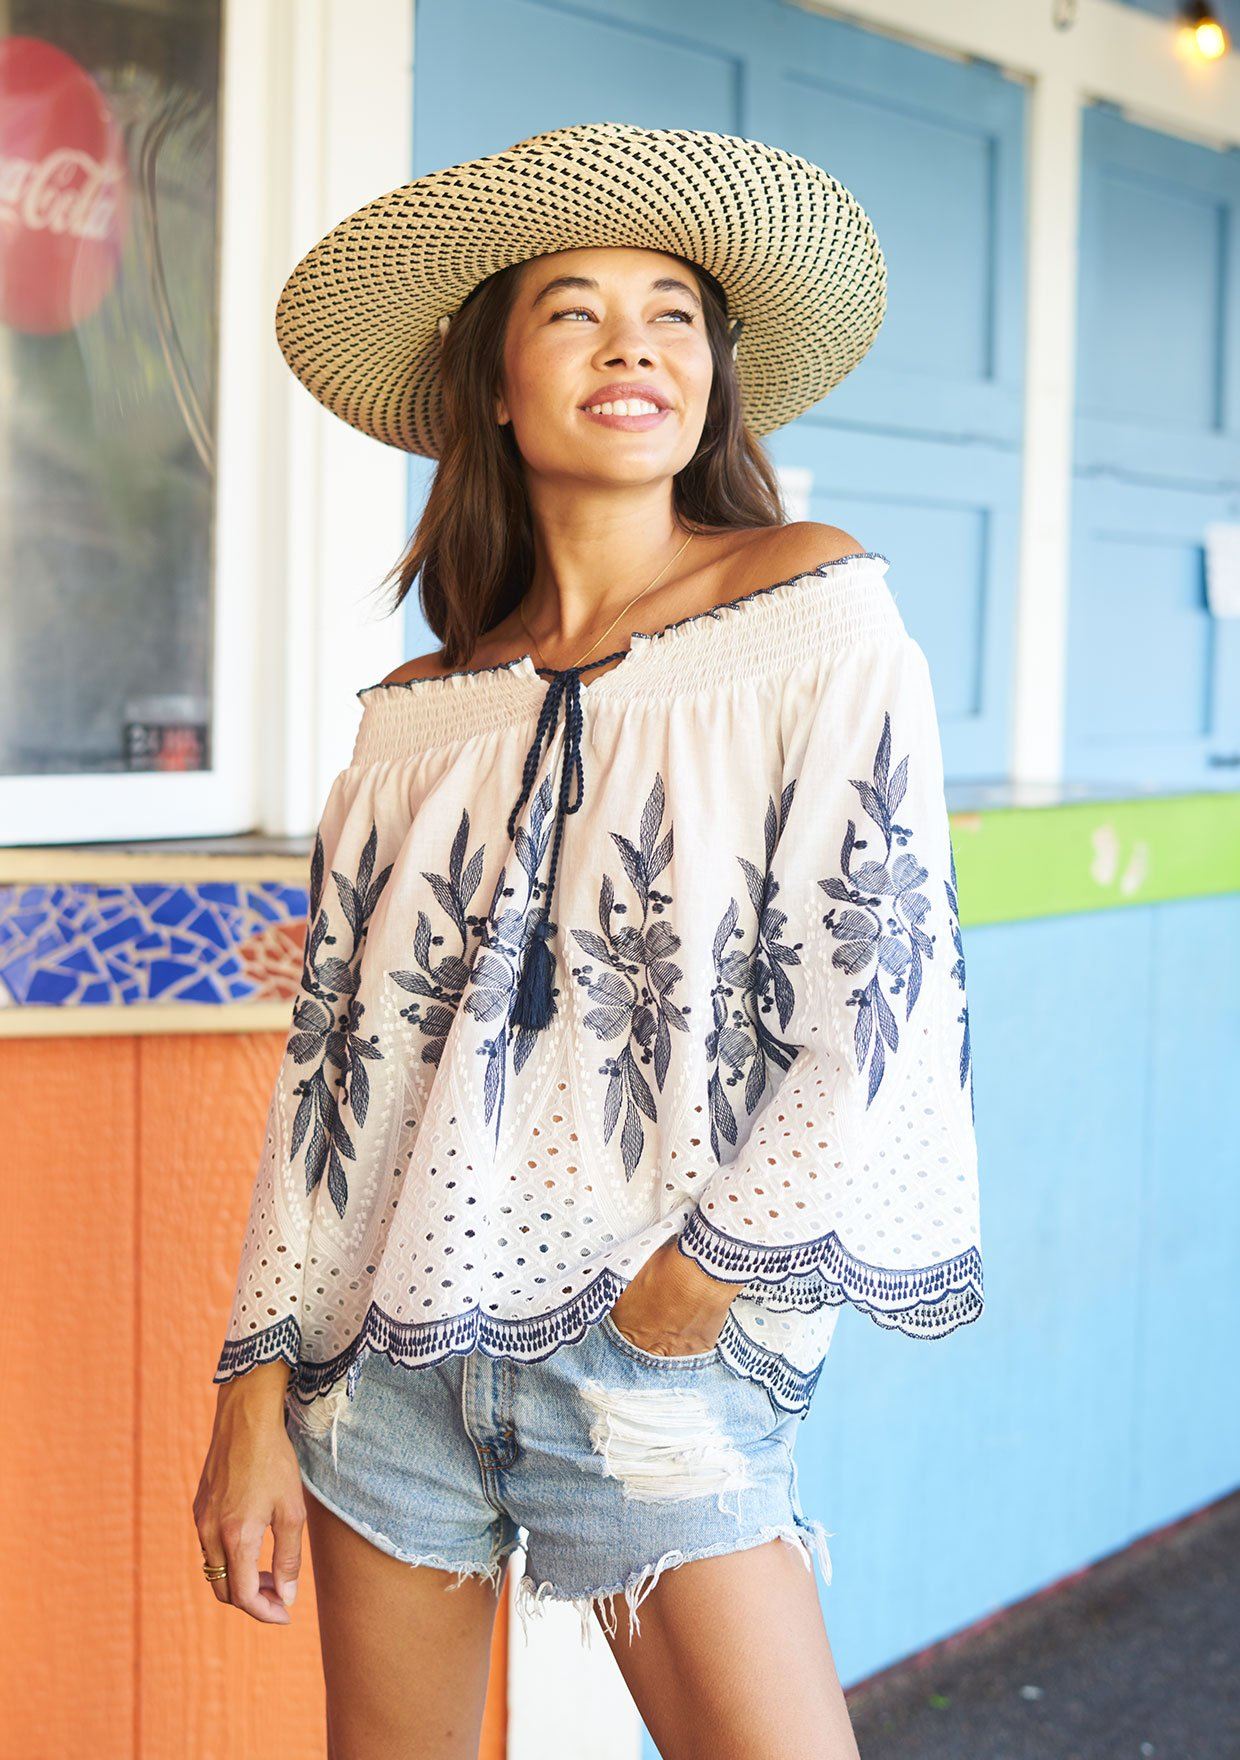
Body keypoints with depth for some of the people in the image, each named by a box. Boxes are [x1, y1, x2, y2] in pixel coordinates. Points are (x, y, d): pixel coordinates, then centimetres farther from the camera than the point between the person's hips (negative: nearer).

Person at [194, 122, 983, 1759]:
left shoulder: (817, 609, -4)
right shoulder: (418, 716, 5)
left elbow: (883, 965, -9)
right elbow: (332, 1061, 7)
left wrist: (709, 1271, -10)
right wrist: (258, 1390, 4)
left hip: (658, 1368, -3)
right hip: (387, 1351, 4)